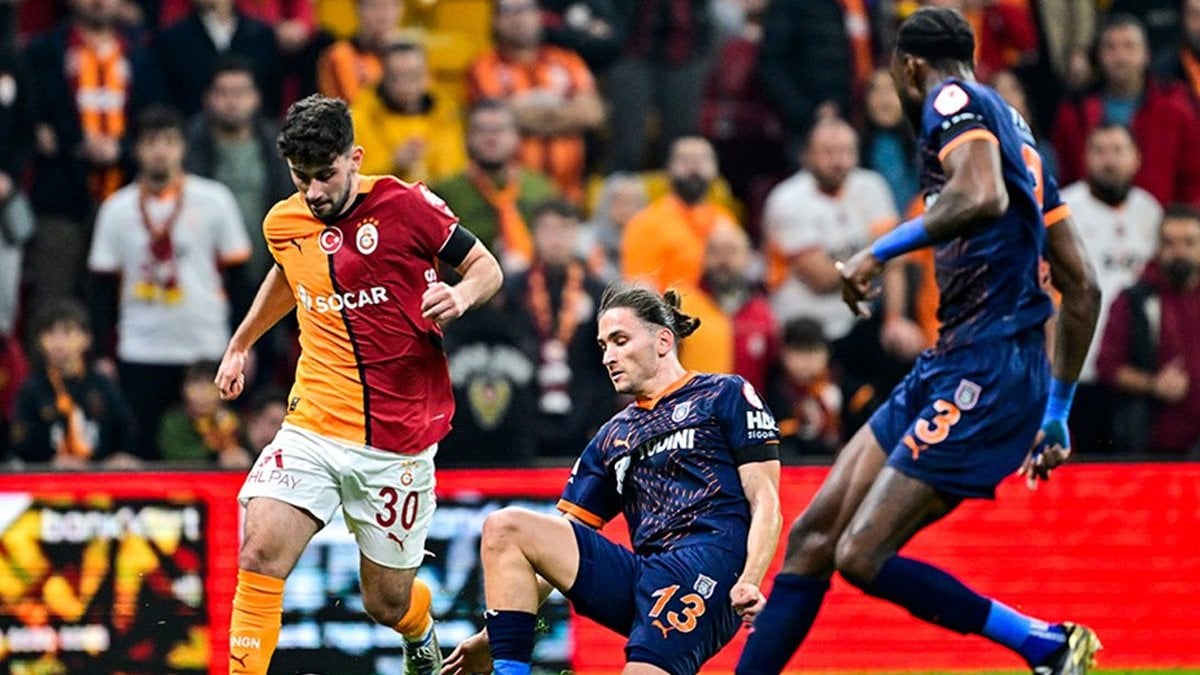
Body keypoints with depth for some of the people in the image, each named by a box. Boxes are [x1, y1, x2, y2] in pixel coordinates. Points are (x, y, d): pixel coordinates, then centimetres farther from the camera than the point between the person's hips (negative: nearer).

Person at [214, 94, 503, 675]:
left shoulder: (405, 206, -9)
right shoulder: (283, 224, 5)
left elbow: (486, 267, 1)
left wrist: (461, 294, -21)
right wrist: (240, 344, 38)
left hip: (398, 442, -3)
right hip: (313, 427, 3)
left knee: (388, 604, 7)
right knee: (260, 553, -21)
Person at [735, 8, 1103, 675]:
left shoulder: (953, 102, -5)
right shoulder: (1014, 132, 22)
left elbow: (983, 196, -29)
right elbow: (1083, 288, 24)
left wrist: (883, 250, -19)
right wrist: (1056, 412, 28)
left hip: (984, 375, -10)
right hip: (946, 370, 10)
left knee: (861, 556, -11)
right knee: (814, 536, 7)